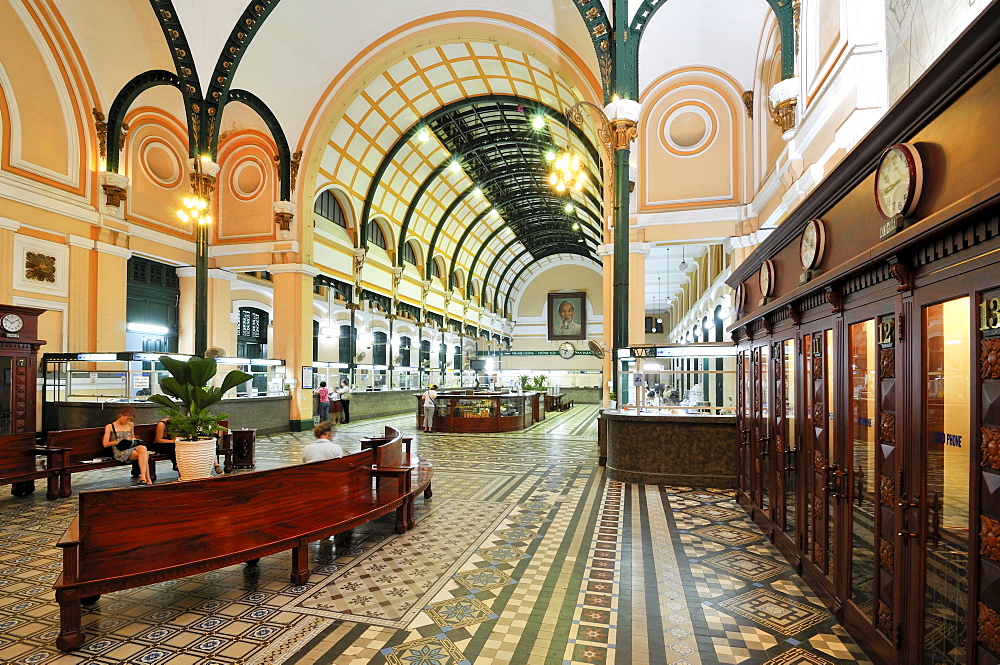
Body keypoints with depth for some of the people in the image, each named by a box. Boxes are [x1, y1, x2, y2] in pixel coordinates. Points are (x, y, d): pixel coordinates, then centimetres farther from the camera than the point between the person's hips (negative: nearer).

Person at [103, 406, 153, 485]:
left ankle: (143, 478, -45)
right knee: (144, 455, -34)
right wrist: (121, 441, -11)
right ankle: (148, 479, -37)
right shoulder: (110, 427, 6)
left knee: (143, 448, -37)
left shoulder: (130, 425, 22)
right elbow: (105, 444, -1)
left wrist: (133, 440, 10)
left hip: (132, 448, 4)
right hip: (120, 452, -4)